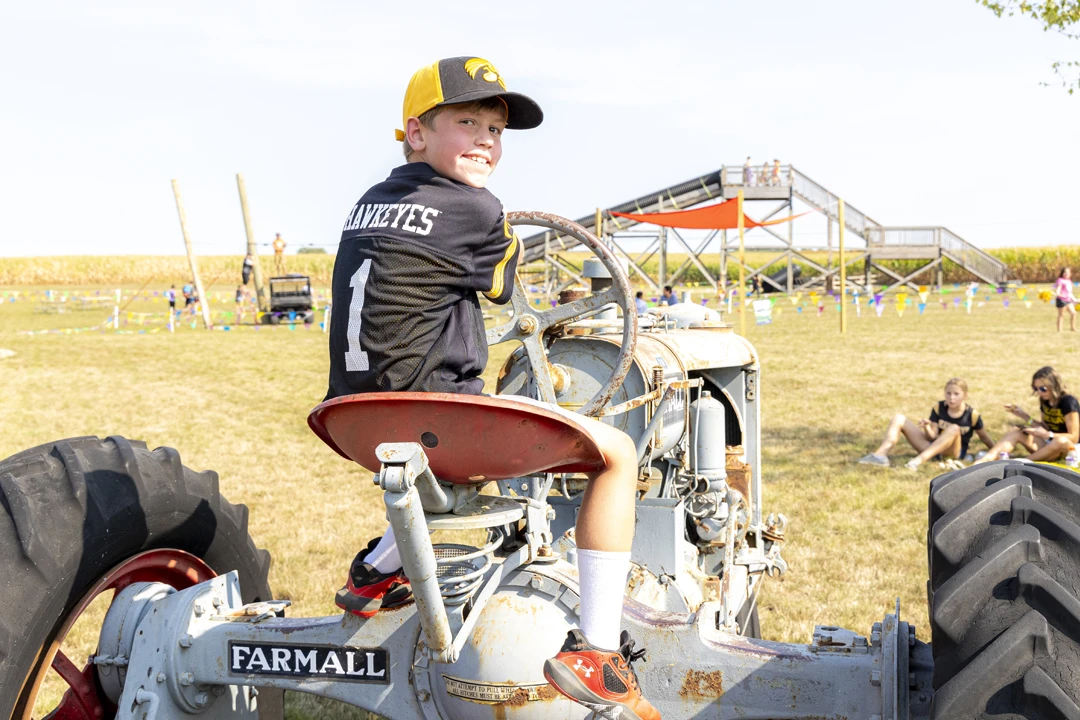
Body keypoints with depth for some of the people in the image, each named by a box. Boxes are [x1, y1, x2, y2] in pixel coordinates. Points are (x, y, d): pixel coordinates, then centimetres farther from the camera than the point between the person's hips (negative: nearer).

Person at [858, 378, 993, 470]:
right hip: (933, 447, 4)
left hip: (954, 451, -4)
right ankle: (881, 455, -32)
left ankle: (919, 460, -50)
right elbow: (932, 436, -5)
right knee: (898, 418, -7)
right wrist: (927, 427, -25)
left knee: (954, 429, -38)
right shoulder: (938, 408, -1)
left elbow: (984, 437, 5)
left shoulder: (972, 415, -9)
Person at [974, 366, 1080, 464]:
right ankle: (983, 461, -33)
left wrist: (1046, 435, -29)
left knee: (1062, 441, -40)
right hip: (1049, 445, 7)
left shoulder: (1068, 402, -17)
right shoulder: (1045, 401, 5)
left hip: (1069, 448, -7)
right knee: (1016, 432, -10)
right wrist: (1025, 417, -1)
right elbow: (1045, 427, 9)